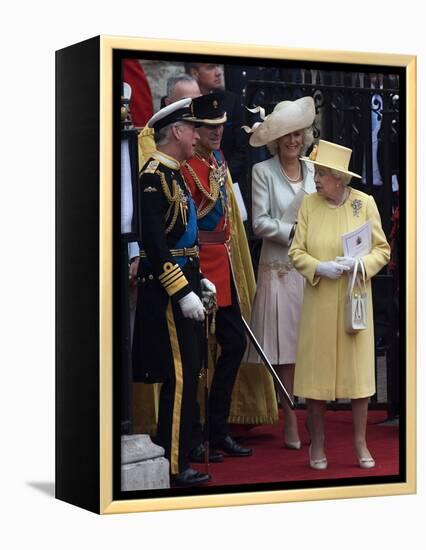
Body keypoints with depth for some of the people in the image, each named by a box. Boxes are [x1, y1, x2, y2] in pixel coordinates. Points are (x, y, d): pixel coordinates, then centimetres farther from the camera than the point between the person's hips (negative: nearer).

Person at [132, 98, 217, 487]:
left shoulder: (173, 175, 16)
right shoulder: (154, 176, -15)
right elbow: (154, 243, -22)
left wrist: (198, 280, 20)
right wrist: (183, 292, -22)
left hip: (181, 285, 10)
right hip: (167, 292, -10)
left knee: (184, 375, 14)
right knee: (181, 377, -8)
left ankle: (174, 455, 22)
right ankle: (173, 466, -2)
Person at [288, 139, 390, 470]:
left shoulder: (365, 203, -2)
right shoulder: (309, 204, 0)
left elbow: (382, 250, 1)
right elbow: (296, 253, 1)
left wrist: (359, 264, -16)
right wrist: (320, 268, -16)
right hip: (318, 302, 1)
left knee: (359, 369, 3)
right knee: (316, 371, 4)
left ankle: (361, 443, 16)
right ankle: (317, 444, 17)